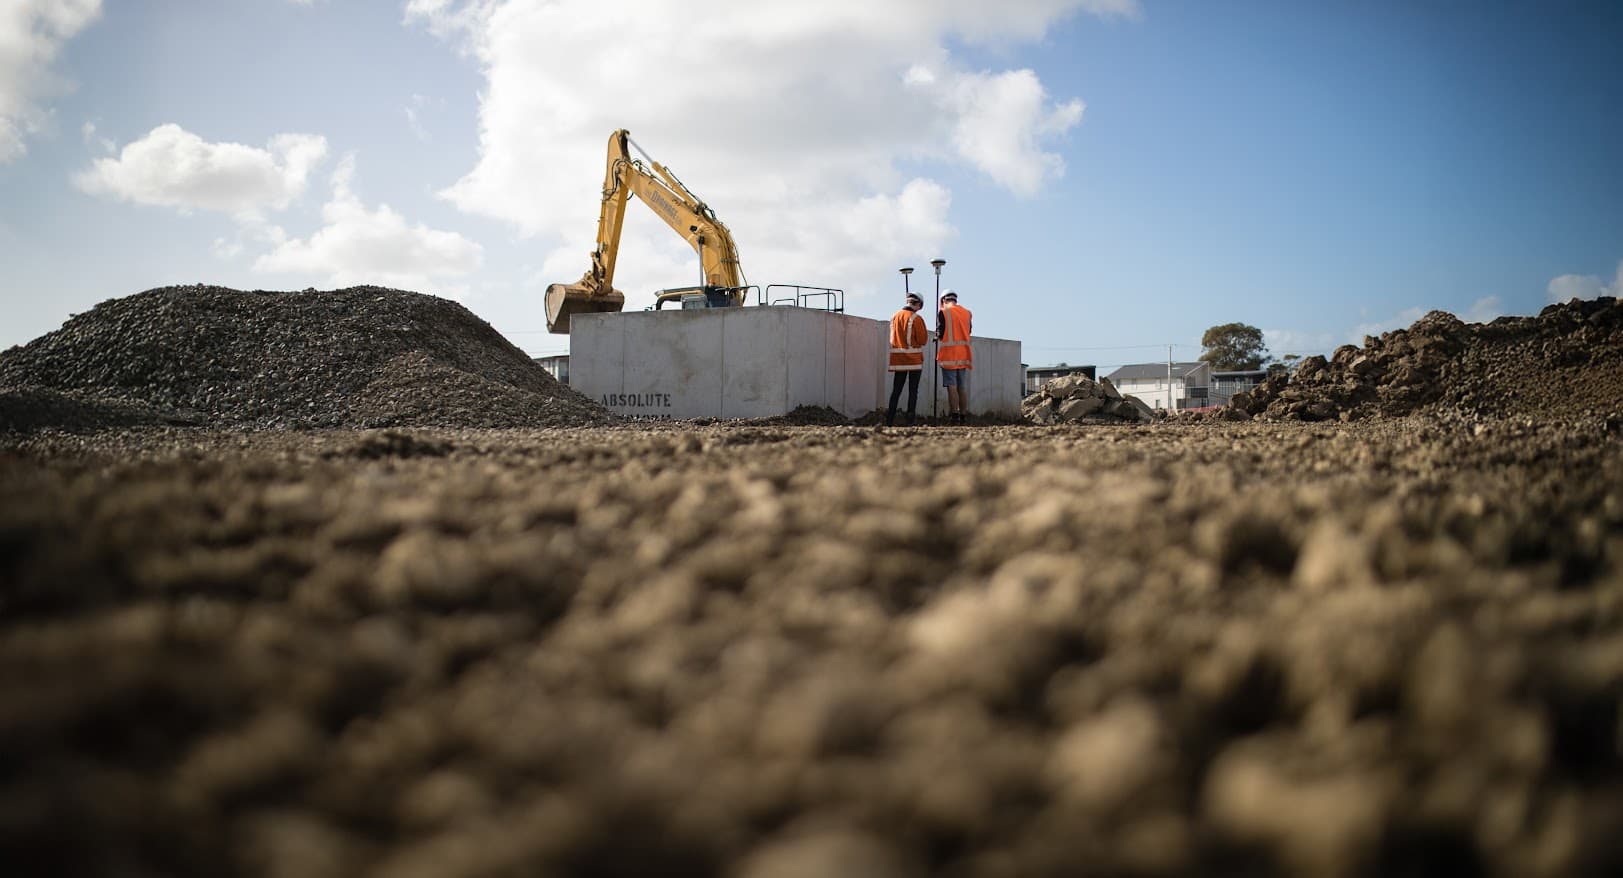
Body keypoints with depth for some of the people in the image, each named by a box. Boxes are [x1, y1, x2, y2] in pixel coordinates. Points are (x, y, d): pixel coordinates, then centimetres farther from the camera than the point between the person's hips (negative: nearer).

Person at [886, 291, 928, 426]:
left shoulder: (894, 316, 7)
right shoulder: (916, 318, -11)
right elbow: (922, 340, -11)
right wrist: (926, 332, 7)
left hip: (898, 358, 5)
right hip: (914, 359, -5)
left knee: (896, 389, 9)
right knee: (913, 390, 0)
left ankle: (889, 420, 5)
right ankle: (910, 420, -3)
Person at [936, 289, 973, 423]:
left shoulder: (943, 312, -6)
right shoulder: (967, 313, 10)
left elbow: (939, 334, -9)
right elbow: (969, 331, 15)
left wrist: (937, 335, 12)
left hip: (949, 355, -5)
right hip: (964, 354, 5)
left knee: (952, 386, -4)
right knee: (963, 387, 9)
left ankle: (954, 415, -9)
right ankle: (964, 416, 10)